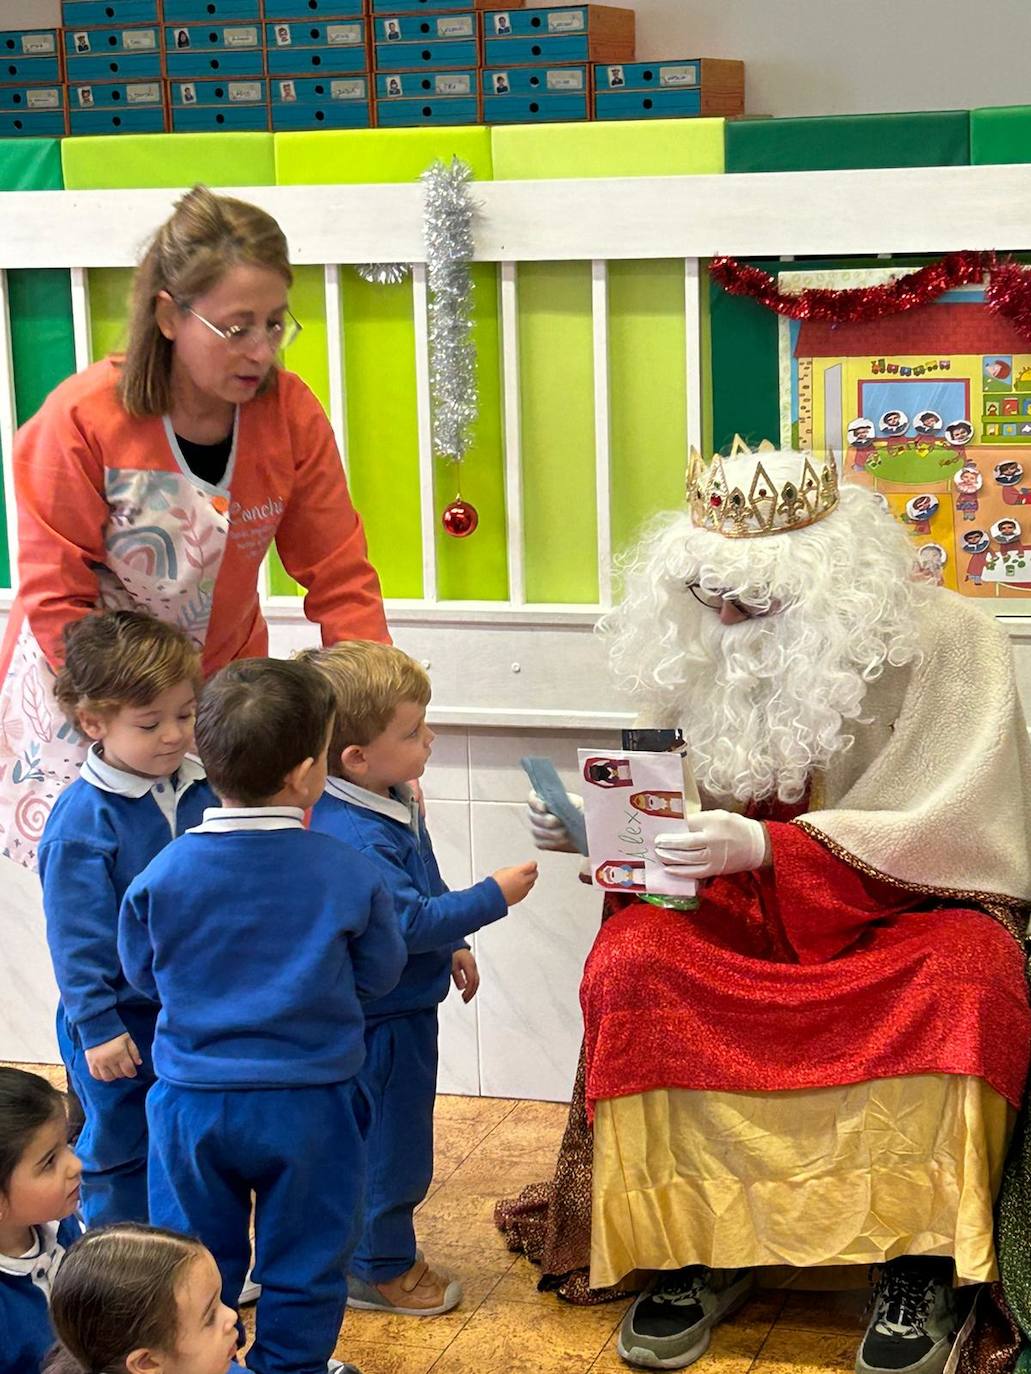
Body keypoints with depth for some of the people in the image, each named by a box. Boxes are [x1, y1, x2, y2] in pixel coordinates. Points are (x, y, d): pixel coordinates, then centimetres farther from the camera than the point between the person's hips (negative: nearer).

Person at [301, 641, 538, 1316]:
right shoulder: (352, 838, -31)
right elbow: (406, 919, -32)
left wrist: (451, 944, 21)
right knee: (390, 1140, 5)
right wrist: (491, 897, -27)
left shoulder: (392, 804, 3)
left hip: (404, 1005, 10)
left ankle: (381, 1250, 38)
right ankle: (381, 1268, 21)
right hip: (382, 1015, -10)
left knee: (392, 1139, 22)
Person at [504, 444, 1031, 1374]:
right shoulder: (716, 653, 4)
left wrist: (764, 849, -27)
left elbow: (937, 833, -17)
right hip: (760, 916, 4)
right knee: (632, 957, -26)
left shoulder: (946, 646, -10)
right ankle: (695, 1251, -18)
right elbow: (691, 819, 12)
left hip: (909, 907, -3)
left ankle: (920, 1266, -23)